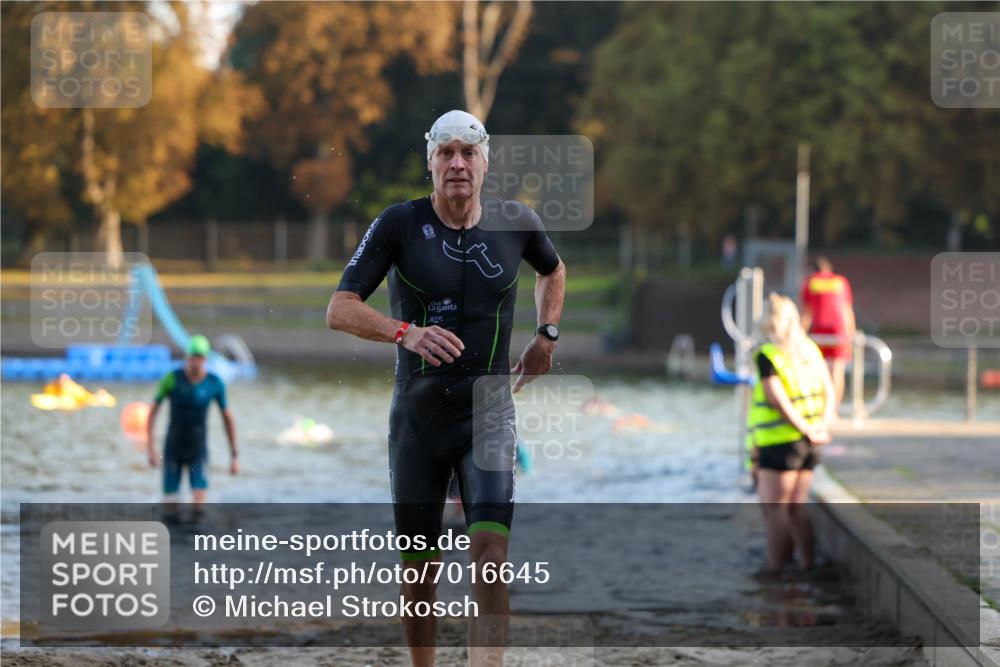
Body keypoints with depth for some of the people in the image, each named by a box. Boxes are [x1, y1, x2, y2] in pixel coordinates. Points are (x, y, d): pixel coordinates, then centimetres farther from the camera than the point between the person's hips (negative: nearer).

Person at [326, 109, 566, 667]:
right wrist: (405, 332, -30)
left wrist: (547, 336, 13)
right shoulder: (400, 224, -7)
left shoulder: (516, 222, 1)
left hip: (488, 412, 0)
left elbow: (553, 270, 25)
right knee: (419, 571, 6)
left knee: (491, 557, -18)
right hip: (417, 415, 0)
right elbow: (339, 309, -14)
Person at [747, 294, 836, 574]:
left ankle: (775, 566, -1)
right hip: (808, 445, 7)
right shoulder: (811, 351, 9)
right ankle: (807, 562, 16)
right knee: (796, 507, 14)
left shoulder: (766, 355, -13)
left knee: (774, 507, -1)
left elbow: (779, 401, -18)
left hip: (780, 443, -7)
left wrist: (807, 430, -14)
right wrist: (823, 425, -1)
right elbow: (829, 393, 9)